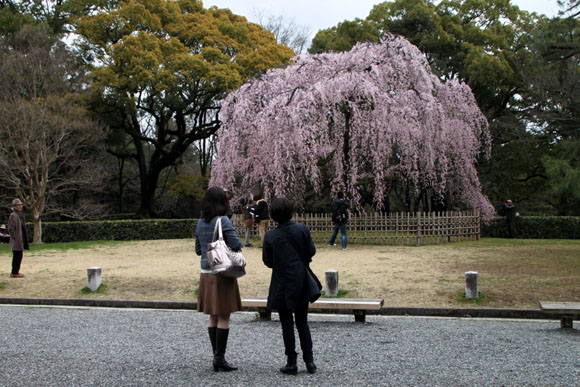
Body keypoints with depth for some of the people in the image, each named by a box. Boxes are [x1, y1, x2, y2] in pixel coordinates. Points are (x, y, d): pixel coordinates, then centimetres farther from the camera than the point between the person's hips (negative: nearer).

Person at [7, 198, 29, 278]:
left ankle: (15, 271, 21)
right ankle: (14, 273, 0)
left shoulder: (20, 215, 16)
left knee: (18, 256, 13)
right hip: (16, 240, -9)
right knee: (17, 256, -6)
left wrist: (24, 239, 18)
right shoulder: (13, 215, -13)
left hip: (21, 240, 9)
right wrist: (15, 237, -18)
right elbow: (10, 229, -17)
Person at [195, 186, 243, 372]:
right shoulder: (223, 221, -13)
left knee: (213, 317, 13)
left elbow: (198, 250, 14)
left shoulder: (201, 223, 7)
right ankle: (220, 358, 3)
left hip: (206, 273, 7)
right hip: (223, 273, -7)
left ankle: (216, 356, 19)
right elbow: (236, 245, -15)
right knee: (224, 317, 0)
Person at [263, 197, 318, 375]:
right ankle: (309, 360, 14)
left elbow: (268, 262, -6)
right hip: (301, 282, 3)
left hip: (283, 285, -3)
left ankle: (292, 363, 10)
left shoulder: (270, 236, -12)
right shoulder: (302, 229, -7)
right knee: (302, 322, 14)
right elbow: (311, 251, -2)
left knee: (287, 324, 6)